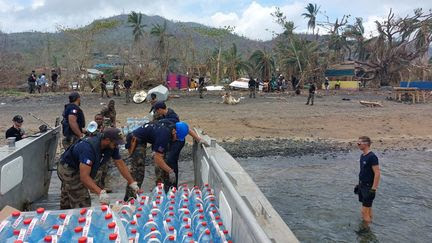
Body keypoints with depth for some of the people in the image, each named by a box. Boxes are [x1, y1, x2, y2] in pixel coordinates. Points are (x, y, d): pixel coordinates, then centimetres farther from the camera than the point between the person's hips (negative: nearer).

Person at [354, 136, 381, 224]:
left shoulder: (372, 157, -19)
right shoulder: (362, 156, 8)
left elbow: (377, 174, -20)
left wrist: (373, 189, -21)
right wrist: (359, 184, 19)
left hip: (369, 187, -8)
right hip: (362, 186, 8)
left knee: (364, 211, -5)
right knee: (368, 209, 18)